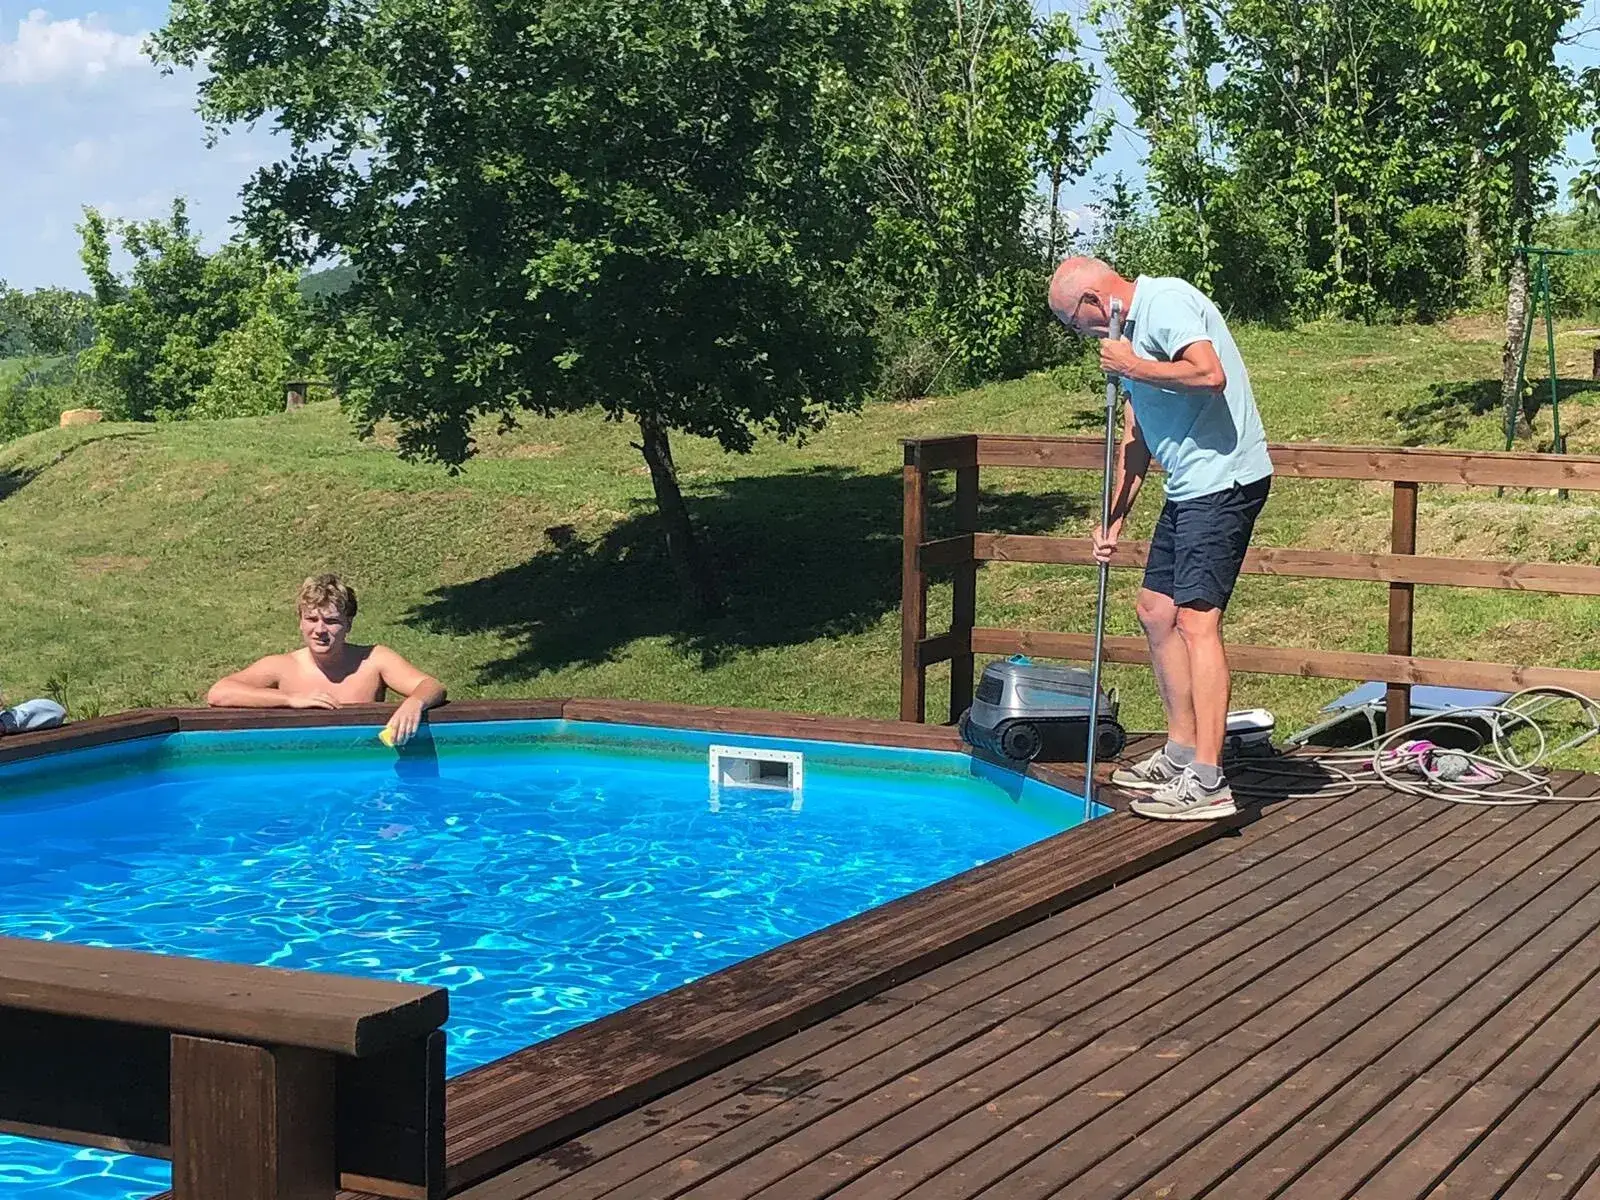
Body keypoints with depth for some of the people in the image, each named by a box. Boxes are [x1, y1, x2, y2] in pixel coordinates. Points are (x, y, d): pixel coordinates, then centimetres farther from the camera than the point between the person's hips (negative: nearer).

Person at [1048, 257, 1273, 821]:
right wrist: (1115, 517, 20)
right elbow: (1136, 436, 23)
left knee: (1196, 619, -15)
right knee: (1156, 609, 16)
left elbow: (1210, 374, -29)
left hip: (1224, 479, -11)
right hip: (1189, 489, 11)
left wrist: (1132, 367, -15)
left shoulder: (1165, 301, -12)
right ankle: (1181, 754, 26)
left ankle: (1207, 784, -17)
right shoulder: (1132, 329, 19)